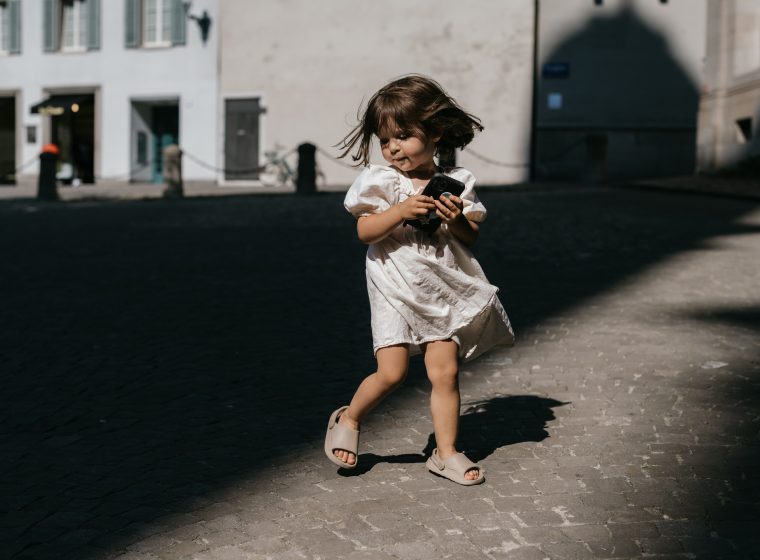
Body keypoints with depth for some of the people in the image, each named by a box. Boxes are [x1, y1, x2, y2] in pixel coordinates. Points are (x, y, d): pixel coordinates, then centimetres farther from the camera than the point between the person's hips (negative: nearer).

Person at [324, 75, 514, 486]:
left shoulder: (457, 183, 2)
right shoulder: (381, 181, -3)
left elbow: (471, 238, 5)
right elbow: (364, 231, -9)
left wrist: (458, 219, -16)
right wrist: (401, 211, -22)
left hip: (443, 291, 2)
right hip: (396, 291, -2)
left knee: (445, 372, 1)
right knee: (392, 372, -8)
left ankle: (446, 452, 14)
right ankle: (348, 420, 18)